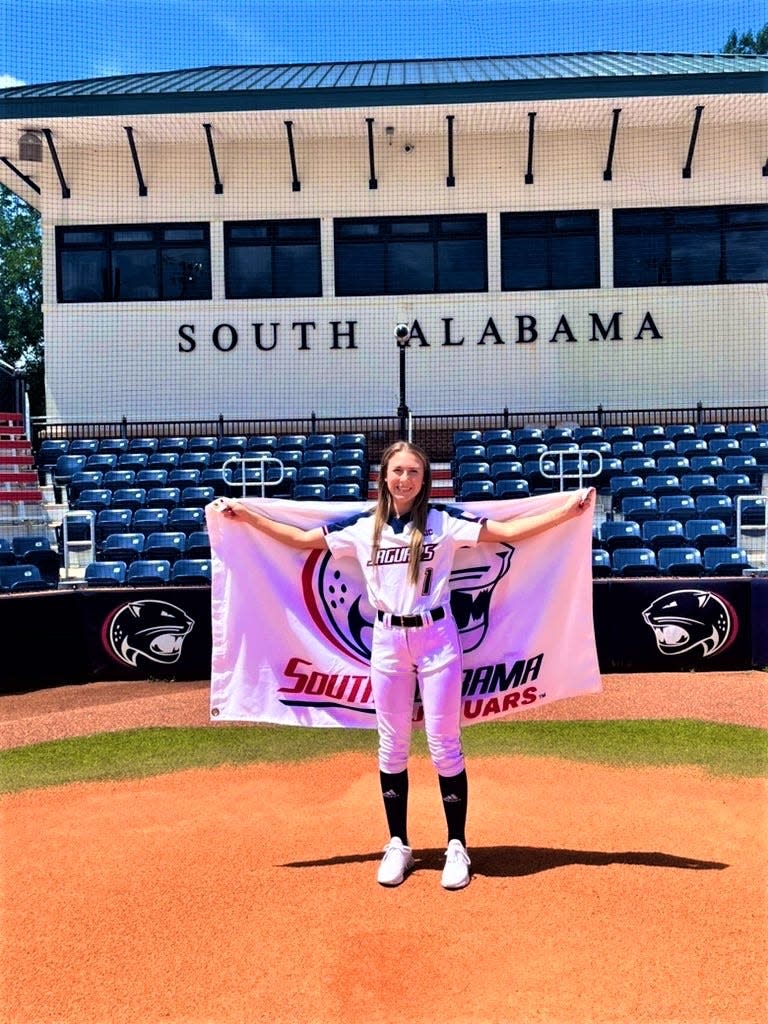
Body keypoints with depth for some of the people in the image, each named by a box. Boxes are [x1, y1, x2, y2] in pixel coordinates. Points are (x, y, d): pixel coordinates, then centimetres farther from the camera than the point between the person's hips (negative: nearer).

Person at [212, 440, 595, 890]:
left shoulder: (444, 520, -4)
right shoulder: (361, 527, 3)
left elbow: (510, 531, -8)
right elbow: (301, 538, 9)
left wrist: (568, 510, -16)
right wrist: (247, 515, 6)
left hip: (437, 638, -2)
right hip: (387, 640, 3)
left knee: (444, 745, 3)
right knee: (392, 748, 10)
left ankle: (457, 847, 18)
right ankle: (398, 845, 25)